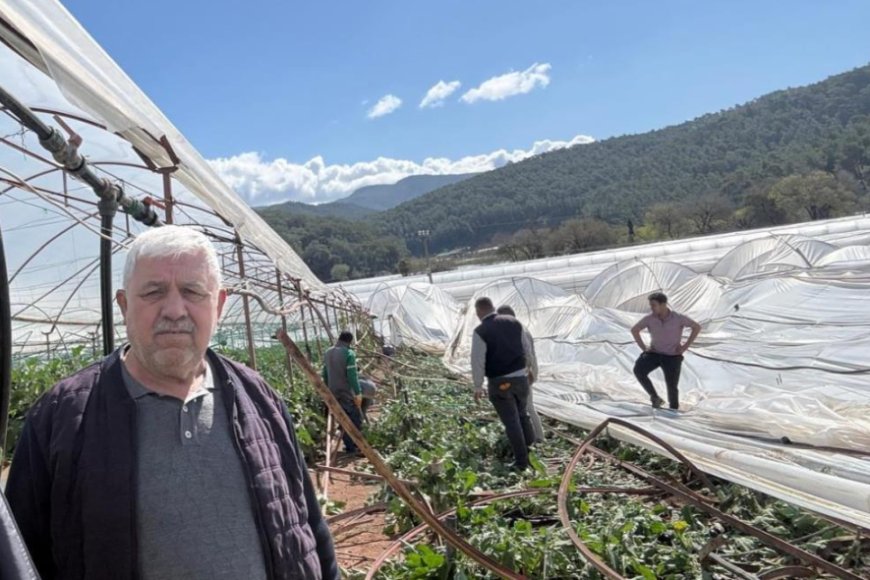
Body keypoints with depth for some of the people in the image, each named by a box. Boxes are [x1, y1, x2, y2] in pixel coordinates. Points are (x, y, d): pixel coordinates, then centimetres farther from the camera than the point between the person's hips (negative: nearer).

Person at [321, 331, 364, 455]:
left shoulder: (328, 353, 9)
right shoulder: (349, 353, -15)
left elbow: (325, 374, 14)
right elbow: (352, 376, -19)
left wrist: (328, 389, 22)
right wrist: (358, 392, -15)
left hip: (333, 392, 8)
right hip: (346, 392, -8)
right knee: (356, 418, 2)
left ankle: (349, 444, 19)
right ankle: (351, 446, -1)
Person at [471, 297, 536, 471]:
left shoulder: (480, 332, -14)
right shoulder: (514, 322, 2)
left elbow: (477, 361, -15)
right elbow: (527, 349, 10)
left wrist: (478, 387, -4)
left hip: (499, 383, -4)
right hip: (520, 378, 4)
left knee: (511, 422, 6)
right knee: (523, 415, 24)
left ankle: (521, 461, 14)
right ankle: (531, 452, 30)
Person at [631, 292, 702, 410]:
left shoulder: (678, 318, -17)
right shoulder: (649, 318, -12)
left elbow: (697, 327, -6)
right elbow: (634, 330, 4)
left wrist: (686, 346, -9)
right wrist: (643, 347, -3)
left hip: (673, 356, -2)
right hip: (655, 353, 2)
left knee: (672, 387, -4)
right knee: (638, 370, -24)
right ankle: (655, 398, -10)